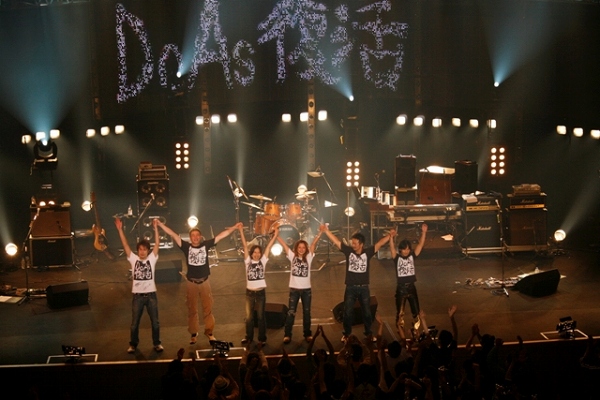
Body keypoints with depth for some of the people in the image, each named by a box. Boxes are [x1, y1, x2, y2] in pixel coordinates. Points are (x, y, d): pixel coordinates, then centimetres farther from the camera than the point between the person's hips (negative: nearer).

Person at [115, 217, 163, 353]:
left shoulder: (152, 258, 0)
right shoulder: (133, 259, 1)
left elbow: (157, 243, -9)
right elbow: (125, 245, -4)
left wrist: (155, 228, -18)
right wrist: (120, 229, -12)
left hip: (151, 294, 0)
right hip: (138, 295, 0)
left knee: (155, 321, 8)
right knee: (134, 323, 8)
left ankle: (157, 343, 23)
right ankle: (133, 344, 22)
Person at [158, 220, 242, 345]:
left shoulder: (206, 245, -3)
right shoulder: (186, 246, -6)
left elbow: (221, 236, -3)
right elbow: (172, 234, -9)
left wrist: (234, 227, -6)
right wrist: (160, 224, -14)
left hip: (204, 282, 0)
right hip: (191, 283, 0)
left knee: (208, 308, 8)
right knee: (192, 309, 10)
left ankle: (209, 332, 20)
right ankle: (193, 334, 21)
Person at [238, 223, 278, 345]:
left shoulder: (263, 261, 0)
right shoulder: (248, 261, 0)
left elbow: (269, 246, -2)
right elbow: (245, 246, -5)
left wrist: (275, 234, -4)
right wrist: (241, 231, -10)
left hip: (261, 292, -1)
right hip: (249, 292, 1)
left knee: (261, 316, 7)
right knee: (249, 316, 9)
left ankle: (262, 338, 14)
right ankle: (249, 337, 21)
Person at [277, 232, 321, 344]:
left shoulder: (308, 257, 1)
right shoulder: (292, 256, 0)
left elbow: (313, 244, -8)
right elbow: (283, 243, -4)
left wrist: (320, 233, -18)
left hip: (306, 289, 1)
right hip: (294, 289, -1)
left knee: (306, 312, 10)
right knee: (291, 312, -1)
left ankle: (308, 334, 20)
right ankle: (287, 335, 3)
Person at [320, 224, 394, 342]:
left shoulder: (367, 252, -6)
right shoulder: (348, 251, -6)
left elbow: (380, 243, -12)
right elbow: (336, 241, -8)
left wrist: (389, 235, -25)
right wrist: (326, 231, -16)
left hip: (364, 288, 0)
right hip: (350, 288, 0)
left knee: (367, 312, 11)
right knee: (348, 312, 7)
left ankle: (368, 333, 26)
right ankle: (346, 333, 22)